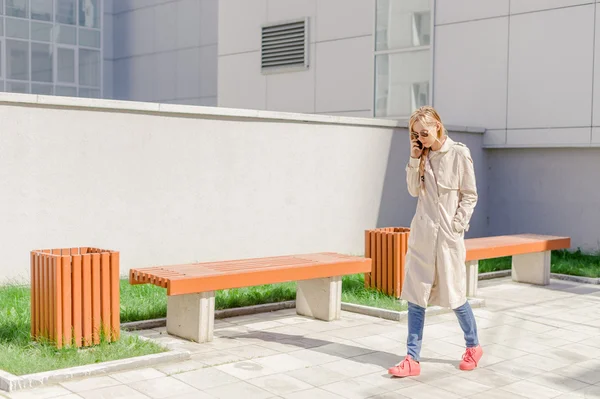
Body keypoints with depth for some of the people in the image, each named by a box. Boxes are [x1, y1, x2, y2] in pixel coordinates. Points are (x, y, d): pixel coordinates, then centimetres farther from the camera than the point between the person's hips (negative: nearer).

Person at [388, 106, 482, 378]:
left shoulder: (459, 154, -7)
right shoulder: (423, 154, 7)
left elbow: (470, 196, -4)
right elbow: (414, 190, 6)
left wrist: (456, 226, -11)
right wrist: (414, 160, -4)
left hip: (447, 236, -5)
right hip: (422, 233, 5)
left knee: (453, 295, 6)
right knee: (415, 296, 2)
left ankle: (473, 347, 30)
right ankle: (412, 360, 7)